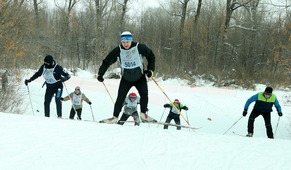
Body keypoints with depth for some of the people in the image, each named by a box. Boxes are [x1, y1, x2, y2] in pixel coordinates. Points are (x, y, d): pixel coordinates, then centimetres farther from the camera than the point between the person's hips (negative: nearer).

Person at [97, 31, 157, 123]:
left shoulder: (139, 47, -17)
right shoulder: (118, 51, -14)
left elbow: (151, 56, -2)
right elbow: (107, 62, -4)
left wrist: (150, 70, -10)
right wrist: (100, 73, -14)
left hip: (140, 77, -1)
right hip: (126, 78, 1)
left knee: (144, 94, -18)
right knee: (120, 98, -4)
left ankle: (143, 115, -4)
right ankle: (115, 117, 5)